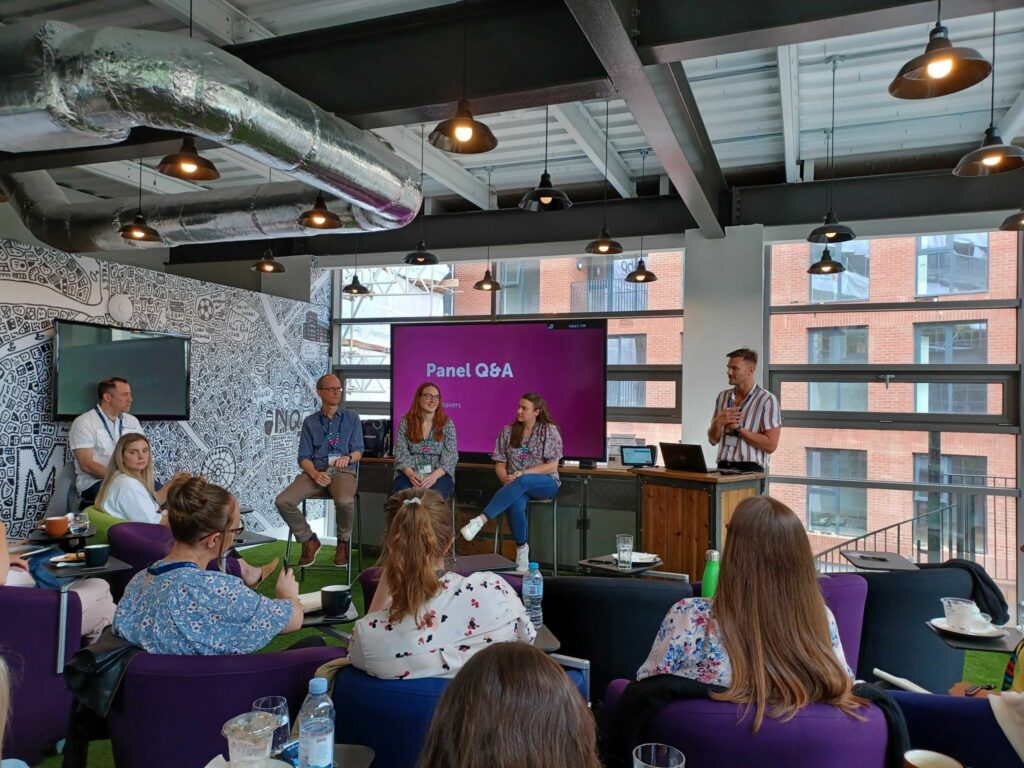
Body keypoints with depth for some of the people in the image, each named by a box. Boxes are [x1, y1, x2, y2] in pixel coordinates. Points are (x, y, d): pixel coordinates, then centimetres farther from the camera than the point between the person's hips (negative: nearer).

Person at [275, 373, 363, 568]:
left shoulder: (352, 418, 11)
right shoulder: (310, 422, 13)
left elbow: (358, 450, 5)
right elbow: (304, 457, 7)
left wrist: (348, 457, -20)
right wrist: (315, 474, -15)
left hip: (343, 471, -2)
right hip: (315, 471, 2)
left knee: (345, 501, -37)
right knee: (283, 501, -24)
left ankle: (344, 541, -4)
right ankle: (309, 541, 1)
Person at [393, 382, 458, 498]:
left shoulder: (447, 423, 4)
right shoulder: (405, 422, 6)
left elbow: (450, 456, -3)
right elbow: (401, 452, 0)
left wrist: (434, 476, -20)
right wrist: (410, 474, -19)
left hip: (439, 474, 0)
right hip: (410, 474, 1)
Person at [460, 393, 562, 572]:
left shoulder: (550, 430, -1)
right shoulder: (508, 431, 9)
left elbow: (552, 466, -5)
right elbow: (500, 463, 8)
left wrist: (523, 473, -16)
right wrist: (505, 478, -15)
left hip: (545, 483, -2)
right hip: (516, 484, 2)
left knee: (522, 482, -39)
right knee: (515, 505, -36)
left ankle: (481, 520, -45)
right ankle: (521, 549, -16)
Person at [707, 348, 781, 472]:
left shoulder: (767, 400, -4)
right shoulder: (723, 396, 11)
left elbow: (770, 445, -10)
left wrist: (737, 429, -10)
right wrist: (717, 422, -4)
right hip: (723, 467, 4)